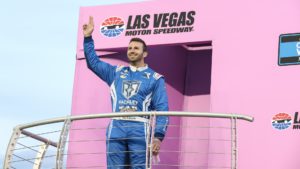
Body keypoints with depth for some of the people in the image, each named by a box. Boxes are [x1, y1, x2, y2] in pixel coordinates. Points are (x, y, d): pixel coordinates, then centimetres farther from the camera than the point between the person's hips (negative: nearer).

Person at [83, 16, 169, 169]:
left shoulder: (155, 78, 10)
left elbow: (162, 109, 3)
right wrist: (88, 38, 20)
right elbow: (93, 62, 28)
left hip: (140, 132, -3)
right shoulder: (116, 73, 21)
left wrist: (158, 136, -9)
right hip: (116, 131, 3)